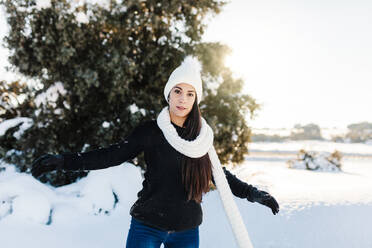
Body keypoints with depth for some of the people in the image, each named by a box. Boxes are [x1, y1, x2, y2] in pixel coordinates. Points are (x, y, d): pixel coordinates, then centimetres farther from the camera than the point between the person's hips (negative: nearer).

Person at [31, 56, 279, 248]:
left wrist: (252, 193, 12)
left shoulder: (201, 136, 2)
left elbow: (218, 173, 14)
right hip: (147, 226, -3)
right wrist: (64, 160, -16)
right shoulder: (151, 131, -6)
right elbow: (114, 154, -8)